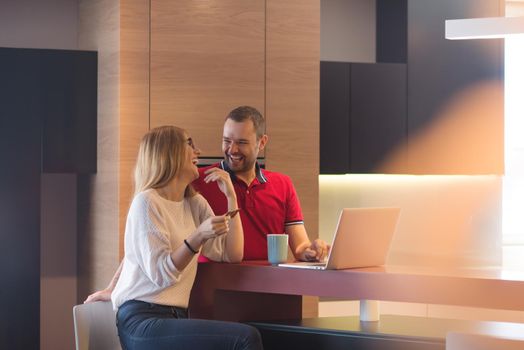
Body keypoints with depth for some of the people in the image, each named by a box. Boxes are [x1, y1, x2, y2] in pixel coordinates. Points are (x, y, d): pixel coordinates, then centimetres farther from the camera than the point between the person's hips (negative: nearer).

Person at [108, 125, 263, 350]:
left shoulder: (195, 203, 16)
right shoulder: (146, 202, -6)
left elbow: (232, 255, 6)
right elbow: (160, 274, -14)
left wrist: (231, 197, 5)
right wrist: (197, 238, -25)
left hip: (176, 317, 7)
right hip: (143, 321, -7)